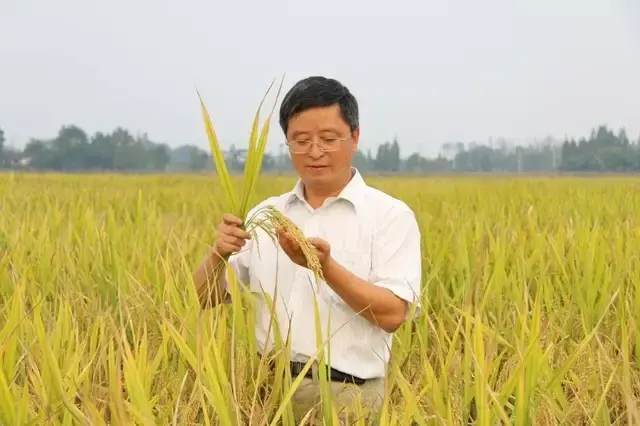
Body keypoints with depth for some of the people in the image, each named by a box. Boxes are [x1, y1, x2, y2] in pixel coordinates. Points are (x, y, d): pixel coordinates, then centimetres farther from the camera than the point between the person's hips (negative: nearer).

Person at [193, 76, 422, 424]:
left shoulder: (390, 215, 1)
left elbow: (392, 314, -8)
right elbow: (203, 298, 10)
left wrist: (327, 266, -19)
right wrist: (218, 254, -9)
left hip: (345, 393, -2)